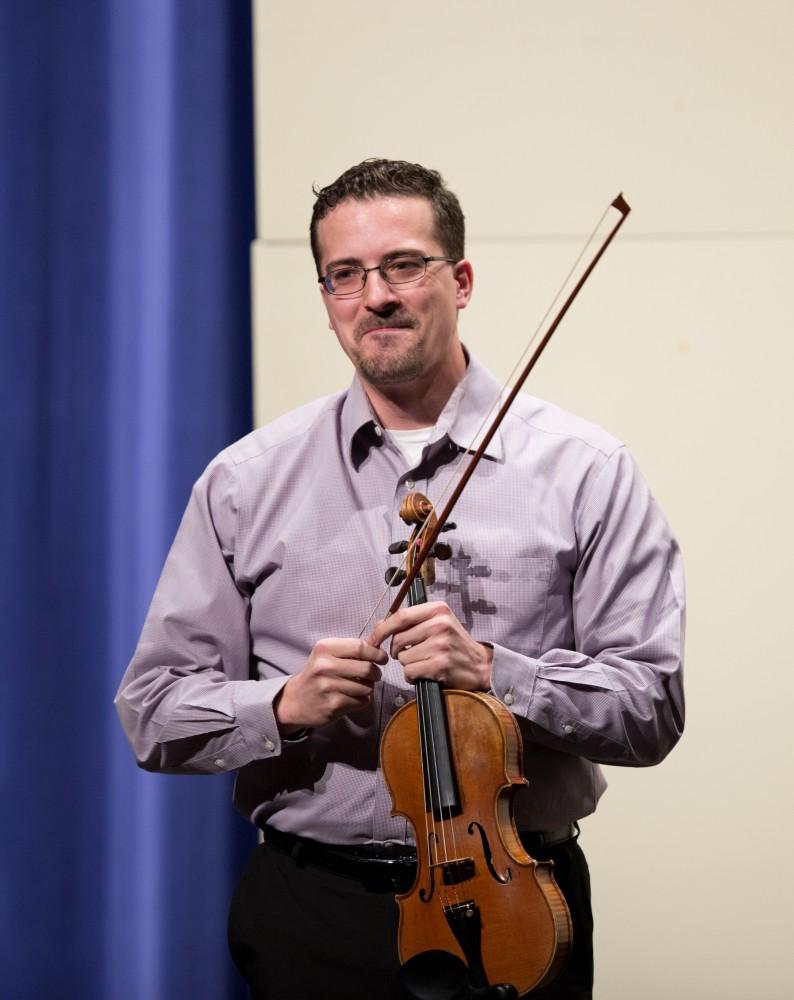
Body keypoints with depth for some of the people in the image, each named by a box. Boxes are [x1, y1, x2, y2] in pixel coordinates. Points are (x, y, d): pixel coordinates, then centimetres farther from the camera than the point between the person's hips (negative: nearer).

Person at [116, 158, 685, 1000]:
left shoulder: (583, 472, -1)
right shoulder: (245, 482, 3)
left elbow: (650, 709, -6)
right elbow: (152, 712, 4)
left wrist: (493, 671, -20)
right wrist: (285, 705, -14)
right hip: (310, 913, 1)